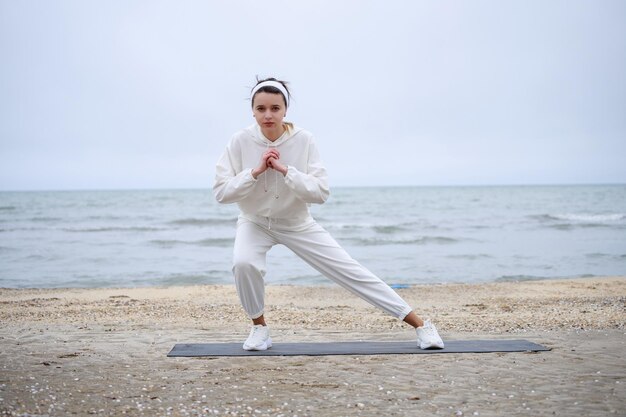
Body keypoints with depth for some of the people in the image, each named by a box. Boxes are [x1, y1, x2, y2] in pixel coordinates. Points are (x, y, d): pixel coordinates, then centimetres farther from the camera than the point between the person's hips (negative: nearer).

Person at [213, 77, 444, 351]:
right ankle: (259, 326, -4)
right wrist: (255, 171, -30)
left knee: (351, 272, -4)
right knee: (243, 263, -32)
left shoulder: (303, 140, -20)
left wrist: (285, 170, -32)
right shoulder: (240, 141, -19)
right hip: (255, 223, 1)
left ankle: (420, 325, 3)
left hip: (297, 224, 0)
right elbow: (221, 192, -19)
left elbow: (321, 192, -22)